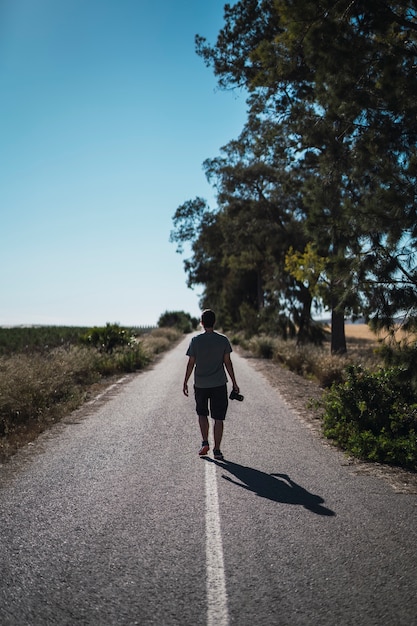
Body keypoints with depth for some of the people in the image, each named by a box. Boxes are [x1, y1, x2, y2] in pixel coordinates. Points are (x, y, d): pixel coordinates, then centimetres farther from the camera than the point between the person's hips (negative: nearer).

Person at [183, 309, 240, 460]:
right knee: (218, 418, 6)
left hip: (200, 384, 0)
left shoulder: (195, 340, -5)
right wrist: (234, 383, 6)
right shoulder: (223, 340, -4)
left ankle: (205, 443, 10)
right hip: (219, 385, 0)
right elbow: (227, 362, -2)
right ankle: (217, 450, 8)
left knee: (202, 413, 20)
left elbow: (191, 363, -3)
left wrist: (185, 382, 7)